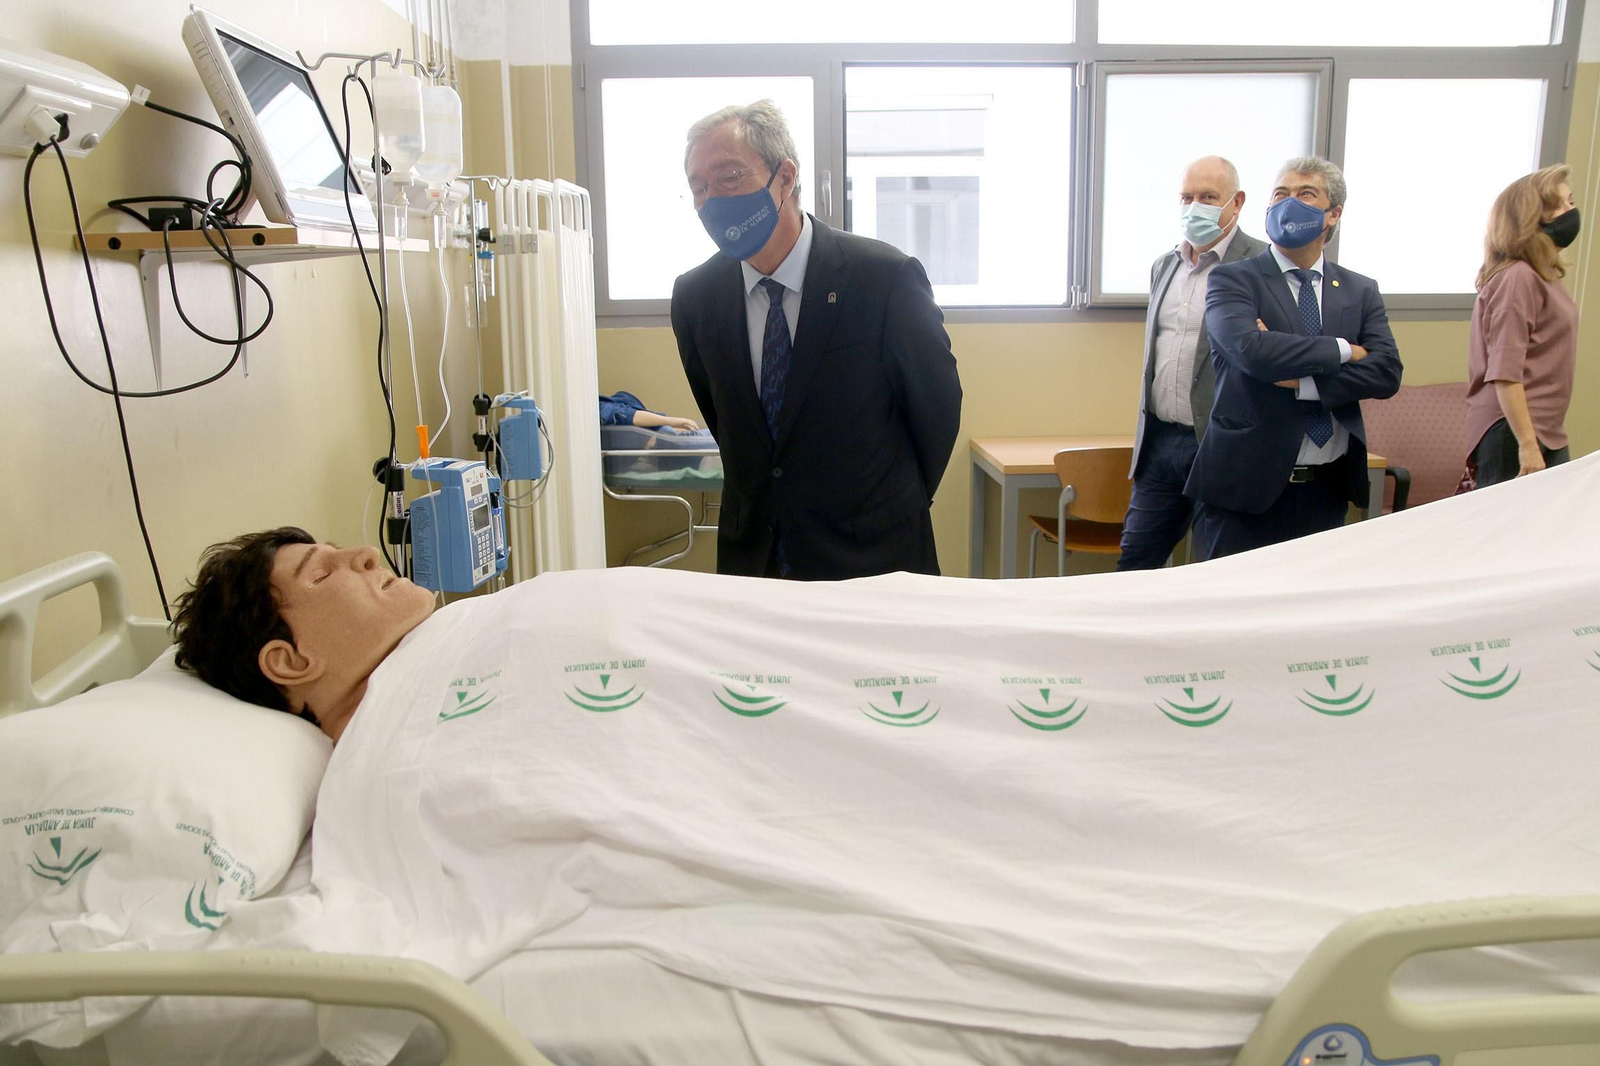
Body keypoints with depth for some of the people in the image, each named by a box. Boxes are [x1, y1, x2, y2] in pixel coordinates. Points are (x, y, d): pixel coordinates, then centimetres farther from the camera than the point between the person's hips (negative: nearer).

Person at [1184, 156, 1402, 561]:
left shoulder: (1361, 292, 11)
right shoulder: (1233, 280, -1)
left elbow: (1387, 373, -3)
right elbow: (1250, 348, -20)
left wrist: (1301, 380, -15)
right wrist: (1342, 350, -10)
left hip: (1327, 491, 4)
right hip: (1247, 485, -4)